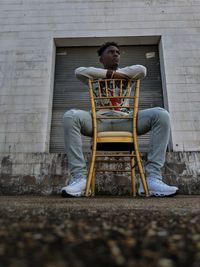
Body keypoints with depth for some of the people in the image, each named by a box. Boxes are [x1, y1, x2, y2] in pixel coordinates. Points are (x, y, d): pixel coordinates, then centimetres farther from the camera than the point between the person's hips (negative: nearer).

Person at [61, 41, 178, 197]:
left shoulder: (126, 74, 23)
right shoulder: (95, 77, 20)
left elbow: (142, 70, -1)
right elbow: (79, 71, -5)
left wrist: (115, 73, 0)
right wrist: (111, 73, -6)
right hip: (99, 122, -1)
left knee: (161, 114, -22)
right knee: (70, 116, -30)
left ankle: (152, 177, -27)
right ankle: (79, 177, -30)